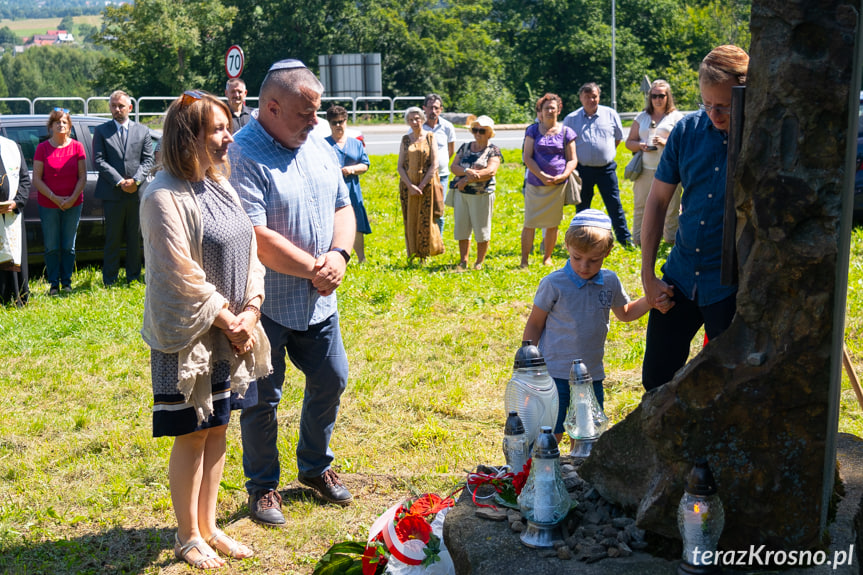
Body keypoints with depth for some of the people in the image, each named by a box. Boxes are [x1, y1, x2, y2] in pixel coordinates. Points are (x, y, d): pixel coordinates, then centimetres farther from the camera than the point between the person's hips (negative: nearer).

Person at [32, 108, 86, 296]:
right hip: (48, 206, -1)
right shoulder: (42, 148, -1)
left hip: (73, 205, 1)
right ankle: (53, 284, 13)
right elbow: (36, 178, -3)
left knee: (68, 246, 8)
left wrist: (72, 198, -11)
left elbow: (83, 176, 1)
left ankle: (67, 282, 19)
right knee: (52, 247, 3)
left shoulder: (77, 147, 1)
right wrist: (54, 197, -13)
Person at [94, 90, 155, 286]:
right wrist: (119, 181, -13)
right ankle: (109, 281, 8)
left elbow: (148, 160, 5)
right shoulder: (101, 131, 5)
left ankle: (133, 277, 18)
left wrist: (136, 180, -11)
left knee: (135, 238, 9)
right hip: (112, 193, -2)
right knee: (113, 239, 2)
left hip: (136, 192, 2)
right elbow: (99, 161, -3)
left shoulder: (142, 131, 10)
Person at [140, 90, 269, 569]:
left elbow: (248, 250, 8)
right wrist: (226, 321, -14)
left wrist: (249, 313, -4)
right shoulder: (164, 196, -17)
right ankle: (188, 537, 20)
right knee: (192, 436, 4)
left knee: (217, 430, 15)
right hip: (189, 337, -7)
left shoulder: (220, 185, 8)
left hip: (232, 333, 8)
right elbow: (182, 274, -20)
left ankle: (208, 526, 28)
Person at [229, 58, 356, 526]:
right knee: (262, 399, 6)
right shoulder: (241, 156, -19)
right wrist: (314, 268, -17)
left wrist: (339, 255, -7)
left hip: (319, 301, 7)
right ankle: (263, 486, 25)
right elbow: (256, 238, -25)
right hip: (266, 305, -7)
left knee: (330, 381, 17)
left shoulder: (319, 147, 7)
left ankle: (315, 466, 39)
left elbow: (342, 207, 13)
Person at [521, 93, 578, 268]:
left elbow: (573, 160, 7)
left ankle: (547, 258, 18)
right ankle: (524, 260, 4)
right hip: (535, 184, 0)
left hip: (558, 186, 0)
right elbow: (527, 157, -1)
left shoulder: (566, 132, 7)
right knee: (529, 223, -2)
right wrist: (542, 175, -13)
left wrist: (563, 175, -13)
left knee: (552, 224, 5)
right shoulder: (533, 130, 6)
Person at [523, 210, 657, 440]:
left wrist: (650, 300, 2)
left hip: (592, 375, 5)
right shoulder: (554, 284, -12)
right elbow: (535, 324, -3)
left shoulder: (610, 282, 1)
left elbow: (625, 313, 20)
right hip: (555, 375, -4)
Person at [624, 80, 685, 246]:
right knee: (640, 206, 3)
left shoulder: (677, 117, 7)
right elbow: (629, 142, 19)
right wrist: (640, 145, -3)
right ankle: (638, 241, 13)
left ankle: (671, 238, 8)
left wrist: (666, 142, -15)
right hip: (645, 170, 3)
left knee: (671, 208, -3)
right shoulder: (642, 117, 18)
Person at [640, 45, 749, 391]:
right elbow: (657, 201, 7)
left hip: (733, 286, -4)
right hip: (680, 278, 4)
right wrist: (648, 275, 5)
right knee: (655, 379, 12)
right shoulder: (688, 130, -1)